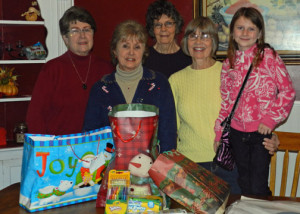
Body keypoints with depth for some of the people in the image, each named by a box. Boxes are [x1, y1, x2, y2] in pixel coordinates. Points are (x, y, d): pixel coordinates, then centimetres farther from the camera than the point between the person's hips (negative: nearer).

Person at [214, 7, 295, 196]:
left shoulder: (269, 56, -5)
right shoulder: (229, 63, 8)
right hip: (237, 132, 4)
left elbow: (288, 91, -6)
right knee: (245, 186, 14)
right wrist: (219, 133, 9)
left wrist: (271, 119, -13)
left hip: (261, 131, -4)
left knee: (258, 188, -1)